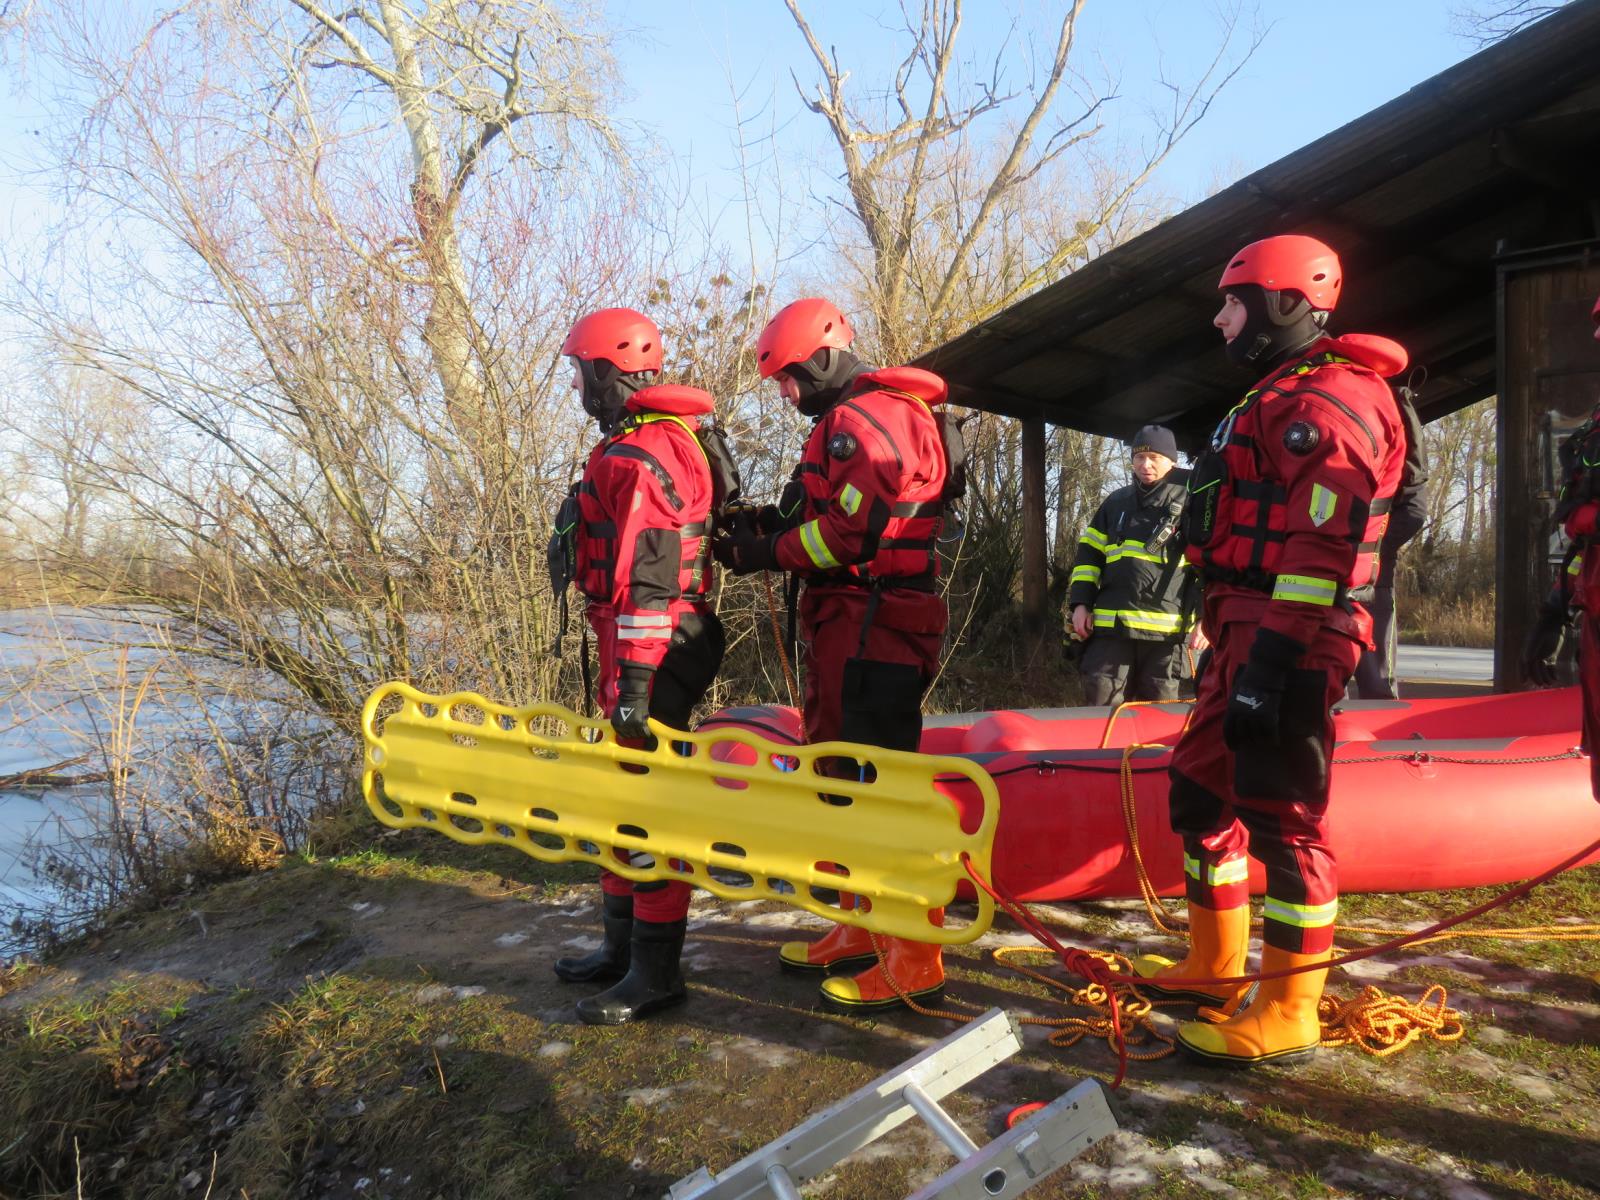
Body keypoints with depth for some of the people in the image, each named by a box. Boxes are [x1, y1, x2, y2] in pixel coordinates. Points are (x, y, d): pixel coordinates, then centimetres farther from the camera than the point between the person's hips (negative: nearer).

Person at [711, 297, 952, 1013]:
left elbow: (852, 532, -20)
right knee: (840, 774, 17)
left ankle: (914, 960, 0)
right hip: (846, 624, 11)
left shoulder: (870, 418, -13)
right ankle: (859, 928, 29)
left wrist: (767, 553, -10)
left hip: (875, 629, -11)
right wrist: (770, 524, 7)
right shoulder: (846, 421, 22)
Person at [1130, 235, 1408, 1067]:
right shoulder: (1283, 396, 23)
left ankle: (1288, 1014, 6)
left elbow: (1325, 543, -22)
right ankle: (1215, 966, 30)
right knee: (1201, 786, 16)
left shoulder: (1327, 397, -11)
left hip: (1286, 641, -11)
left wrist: (1276, 655, -26)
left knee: (1281, 814, -5)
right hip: (1249, 633, 11)